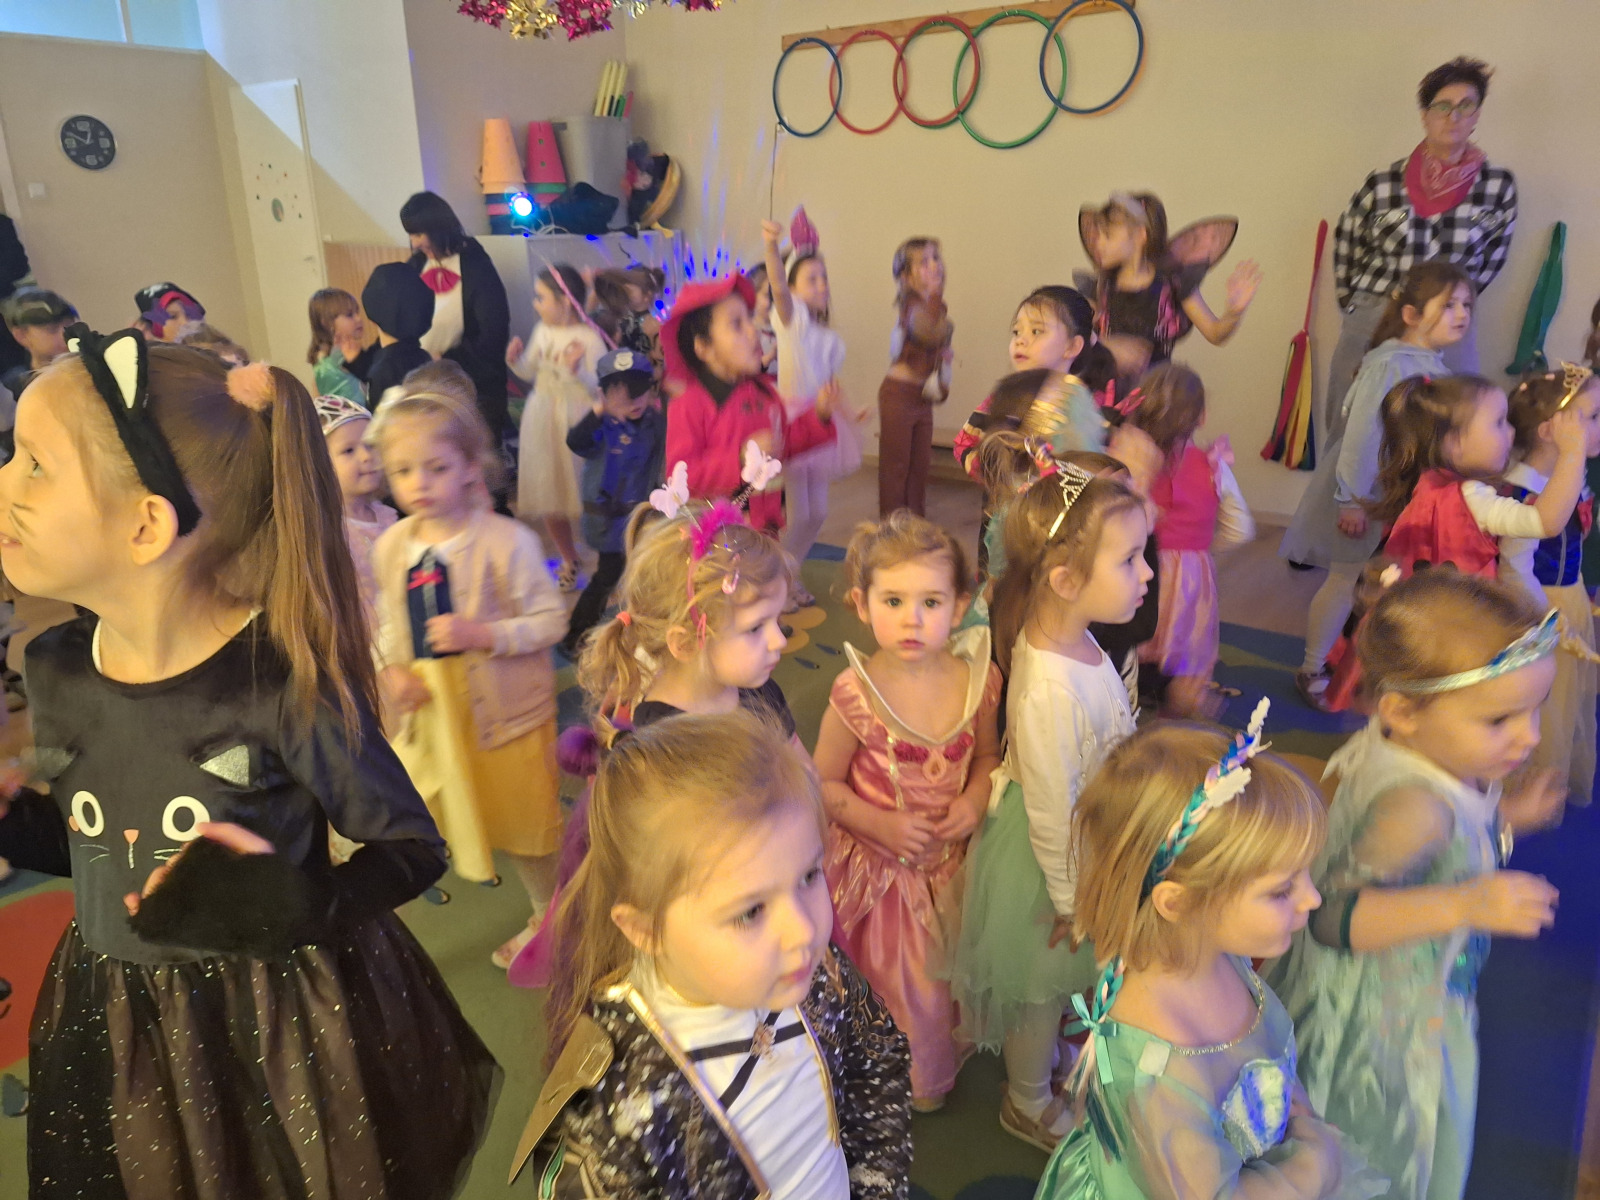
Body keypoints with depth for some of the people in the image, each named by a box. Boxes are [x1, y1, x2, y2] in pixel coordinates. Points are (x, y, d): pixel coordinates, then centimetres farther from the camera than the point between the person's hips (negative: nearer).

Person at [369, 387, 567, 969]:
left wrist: (480, 633, -28)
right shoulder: (391, 547, -1)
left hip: (505, 707, -5)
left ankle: (553, 915, 38)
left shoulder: (505, 540, -18)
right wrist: (391, 670, -8)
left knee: (524, 822, 11)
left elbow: (550, 619, -17)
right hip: (432, 712, 5)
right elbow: (390, 623, 11)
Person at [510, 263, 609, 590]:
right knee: (547, 494, 14)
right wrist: (515, 359, -3)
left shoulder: (589, 339, -15)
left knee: (583, 495, 1)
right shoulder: (542, 331, 5)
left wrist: (577, 371, -32)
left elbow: (601, 389, -17)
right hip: (542, 422, 7)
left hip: (575, 424, -7)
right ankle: (569, 559, 34)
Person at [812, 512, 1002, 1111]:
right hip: (879, 868, -3)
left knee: (946, 977, 23)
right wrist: (881, 824, -22)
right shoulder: (856, 693, -23)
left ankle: (936, 1077, 55)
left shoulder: (977, 678, -13)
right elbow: (824, 783, -11)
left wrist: (977, 798, -14)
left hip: (954, 862, 3)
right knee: (887, 985, 16)